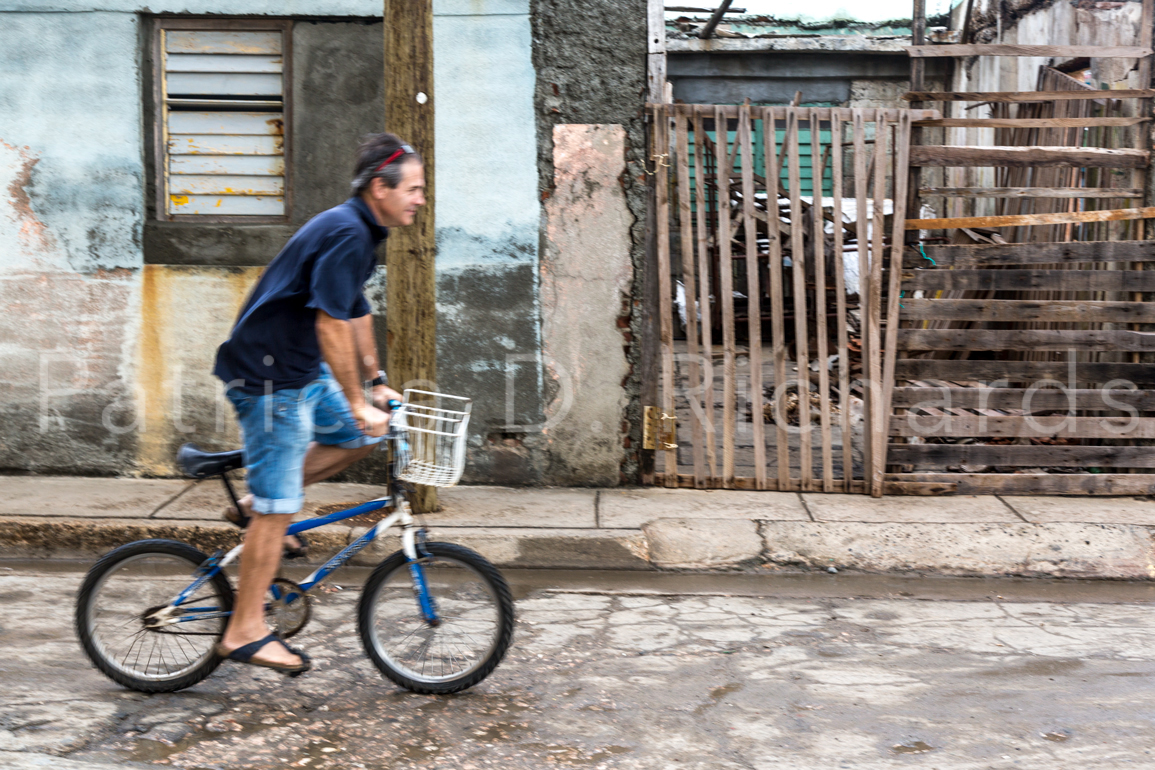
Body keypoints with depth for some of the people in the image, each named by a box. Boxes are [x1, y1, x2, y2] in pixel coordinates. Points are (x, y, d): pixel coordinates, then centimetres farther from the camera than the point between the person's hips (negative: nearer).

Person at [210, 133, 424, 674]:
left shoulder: (360, 232, 12)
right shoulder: (346, 234, -20)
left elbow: (356, 311, 22)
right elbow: (332, 326, -24)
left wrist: (376, 381, 25)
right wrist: (357, 403, -20)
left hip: (302, 370, 10)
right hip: (268, 376, -10)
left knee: (362, 435, 14)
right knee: (279, 509, -5)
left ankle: (257, 503, 18)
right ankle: (245, 633, 5)